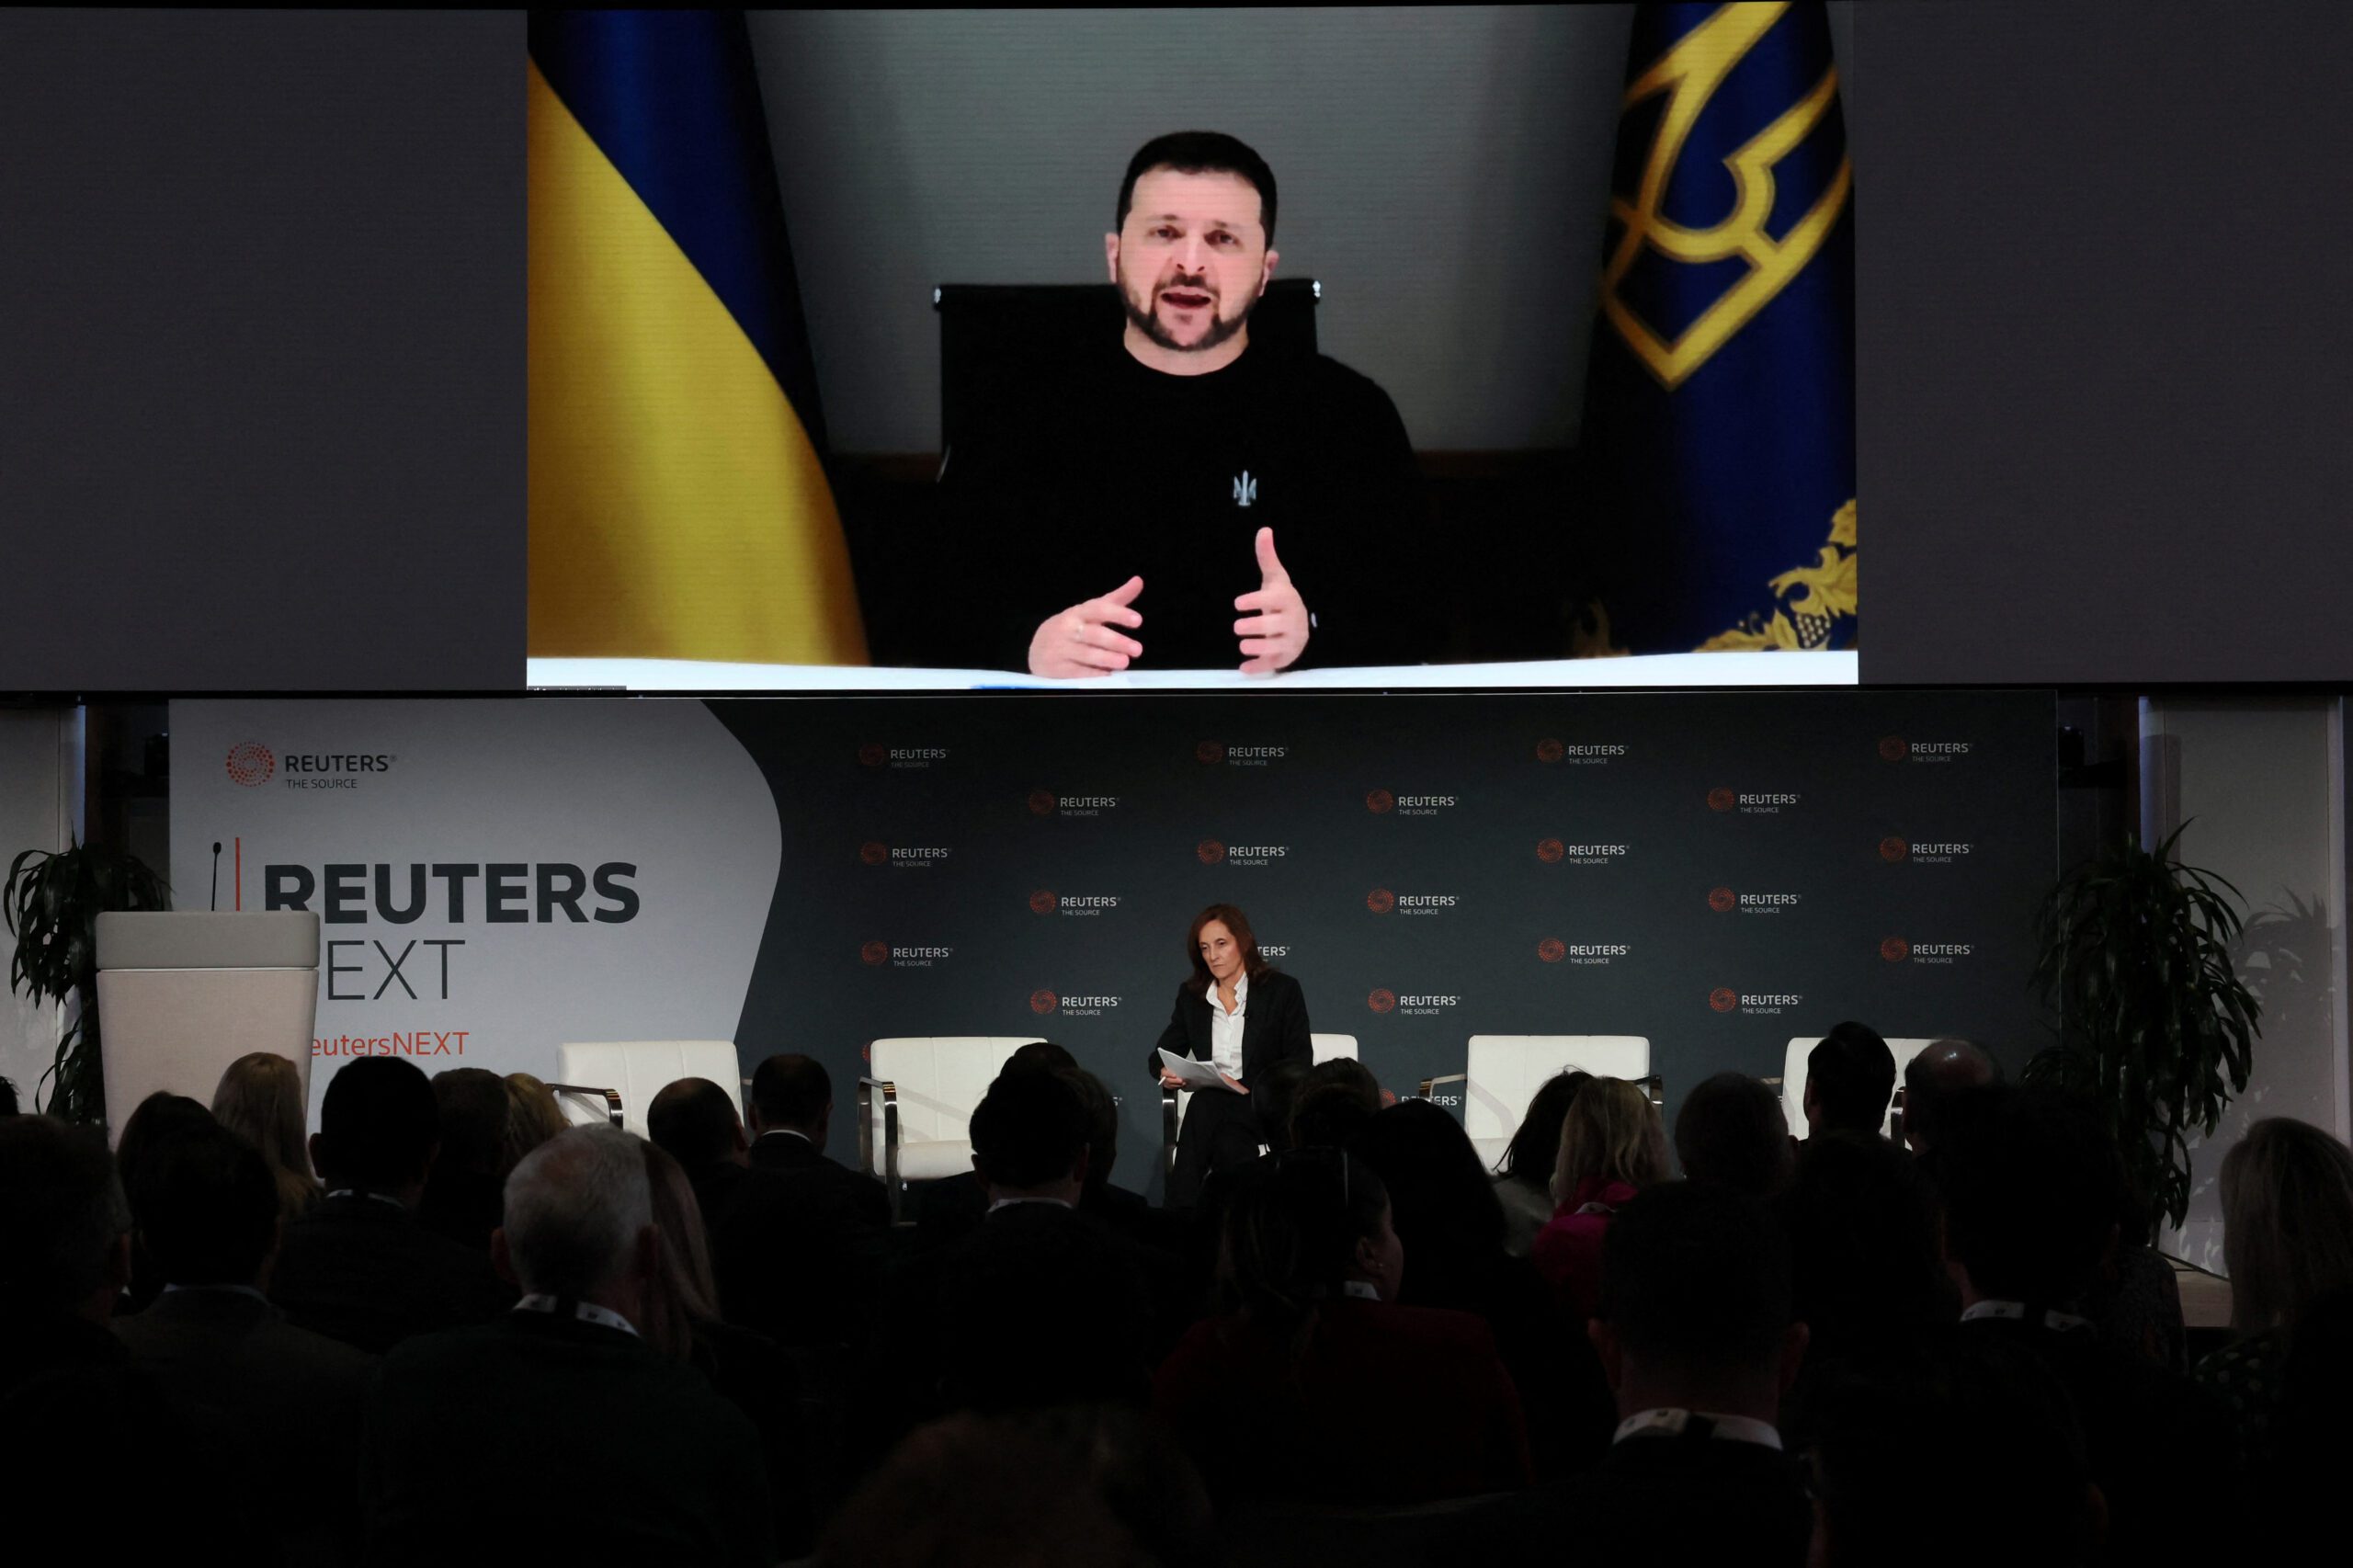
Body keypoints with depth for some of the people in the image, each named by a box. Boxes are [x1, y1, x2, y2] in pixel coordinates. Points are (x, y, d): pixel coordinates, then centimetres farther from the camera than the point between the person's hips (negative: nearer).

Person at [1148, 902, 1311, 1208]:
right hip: (1211, 1108, 3)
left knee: (1206, 1108, -36)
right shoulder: (1191, 995, 13)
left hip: (1268, 1109, -3)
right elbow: (1160, 1055, 14)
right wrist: (1165, 1073, -12)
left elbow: (1300, 1064, -4)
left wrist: (1249, 1087, -20)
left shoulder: (1282, 990, 1)